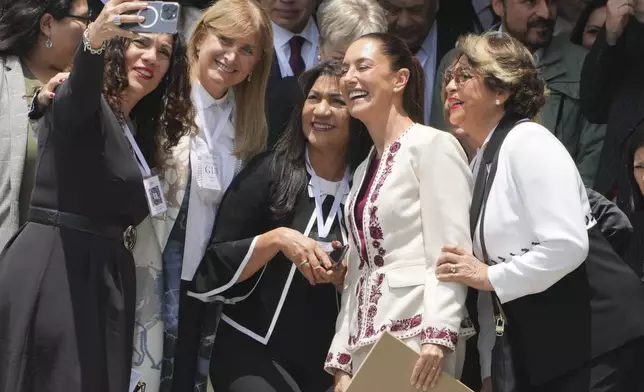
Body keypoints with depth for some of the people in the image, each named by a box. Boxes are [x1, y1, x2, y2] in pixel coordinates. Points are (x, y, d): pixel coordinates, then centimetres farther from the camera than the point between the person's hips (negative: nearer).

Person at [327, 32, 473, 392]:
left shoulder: (433, 144, -5)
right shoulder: (365, 169, 20)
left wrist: (438, 336, -25)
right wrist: (342, 361, 12)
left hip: (416, 340, -8)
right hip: (366, 347, 8)